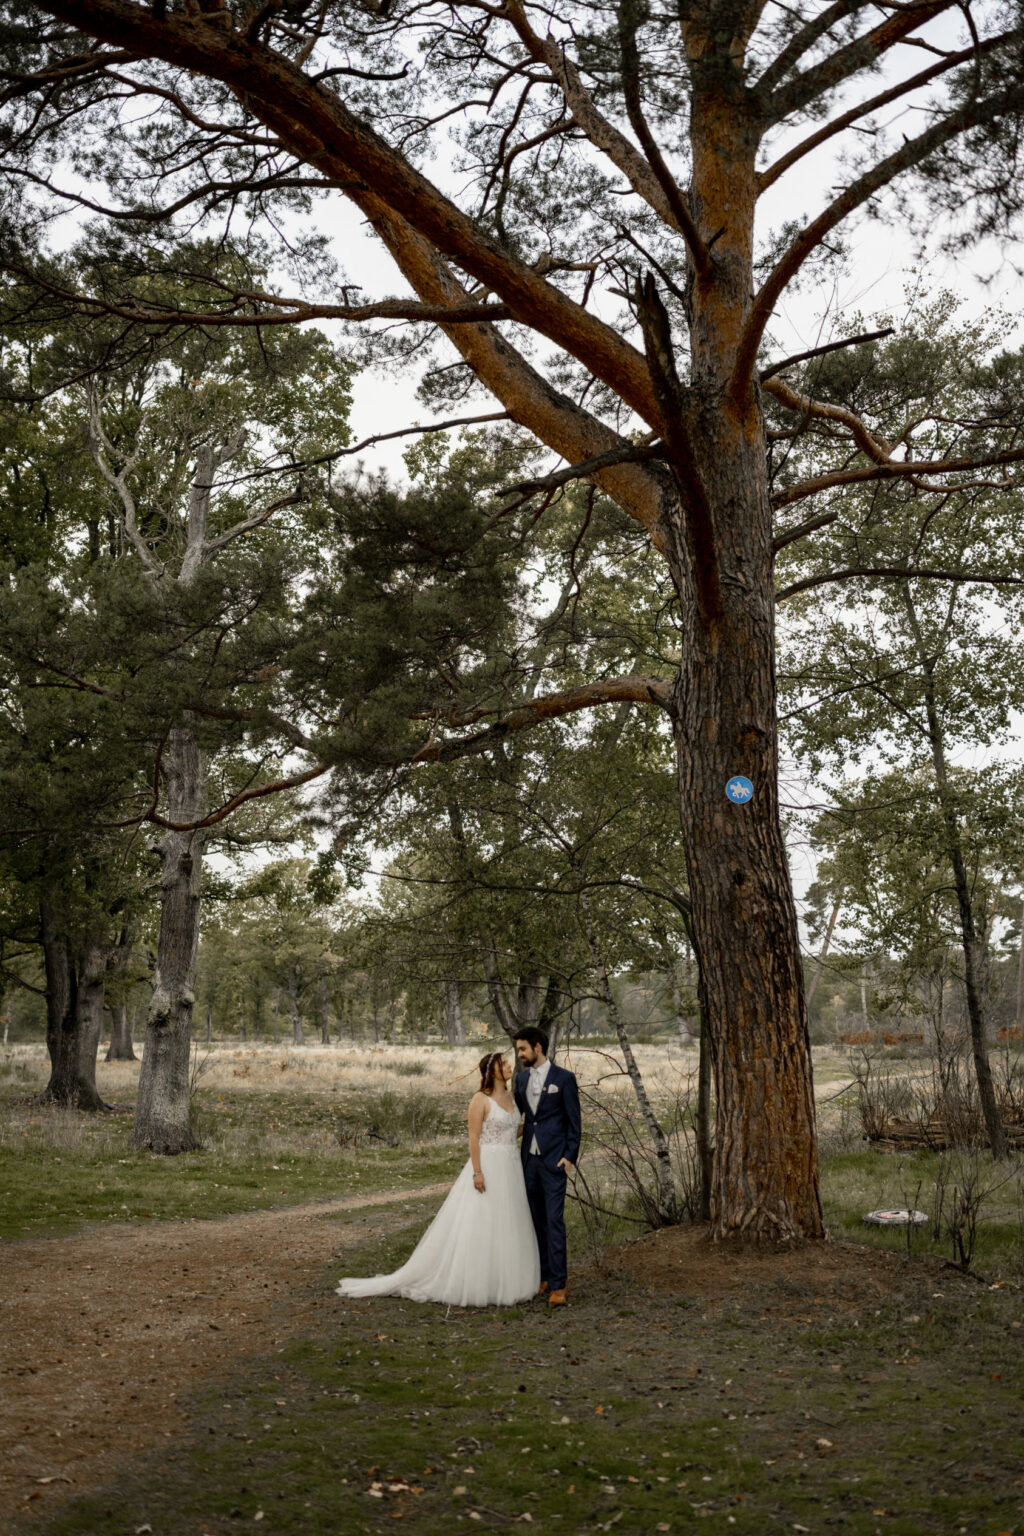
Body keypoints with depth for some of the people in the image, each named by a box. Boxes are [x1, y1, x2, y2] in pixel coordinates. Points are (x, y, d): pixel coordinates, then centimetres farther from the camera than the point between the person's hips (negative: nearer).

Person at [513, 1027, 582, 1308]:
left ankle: (558, 1284, -7)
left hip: (554, 1160, -6)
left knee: (554, 1220, -9)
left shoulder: (564, 1078, -5)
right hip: (529, 1158, 6)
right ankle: (545, 1276, 18)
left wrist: (569, 1156, -11)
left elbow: (574, 1121, -5)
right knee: (537, 1220, 9)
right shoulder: (522, 1079, 11)